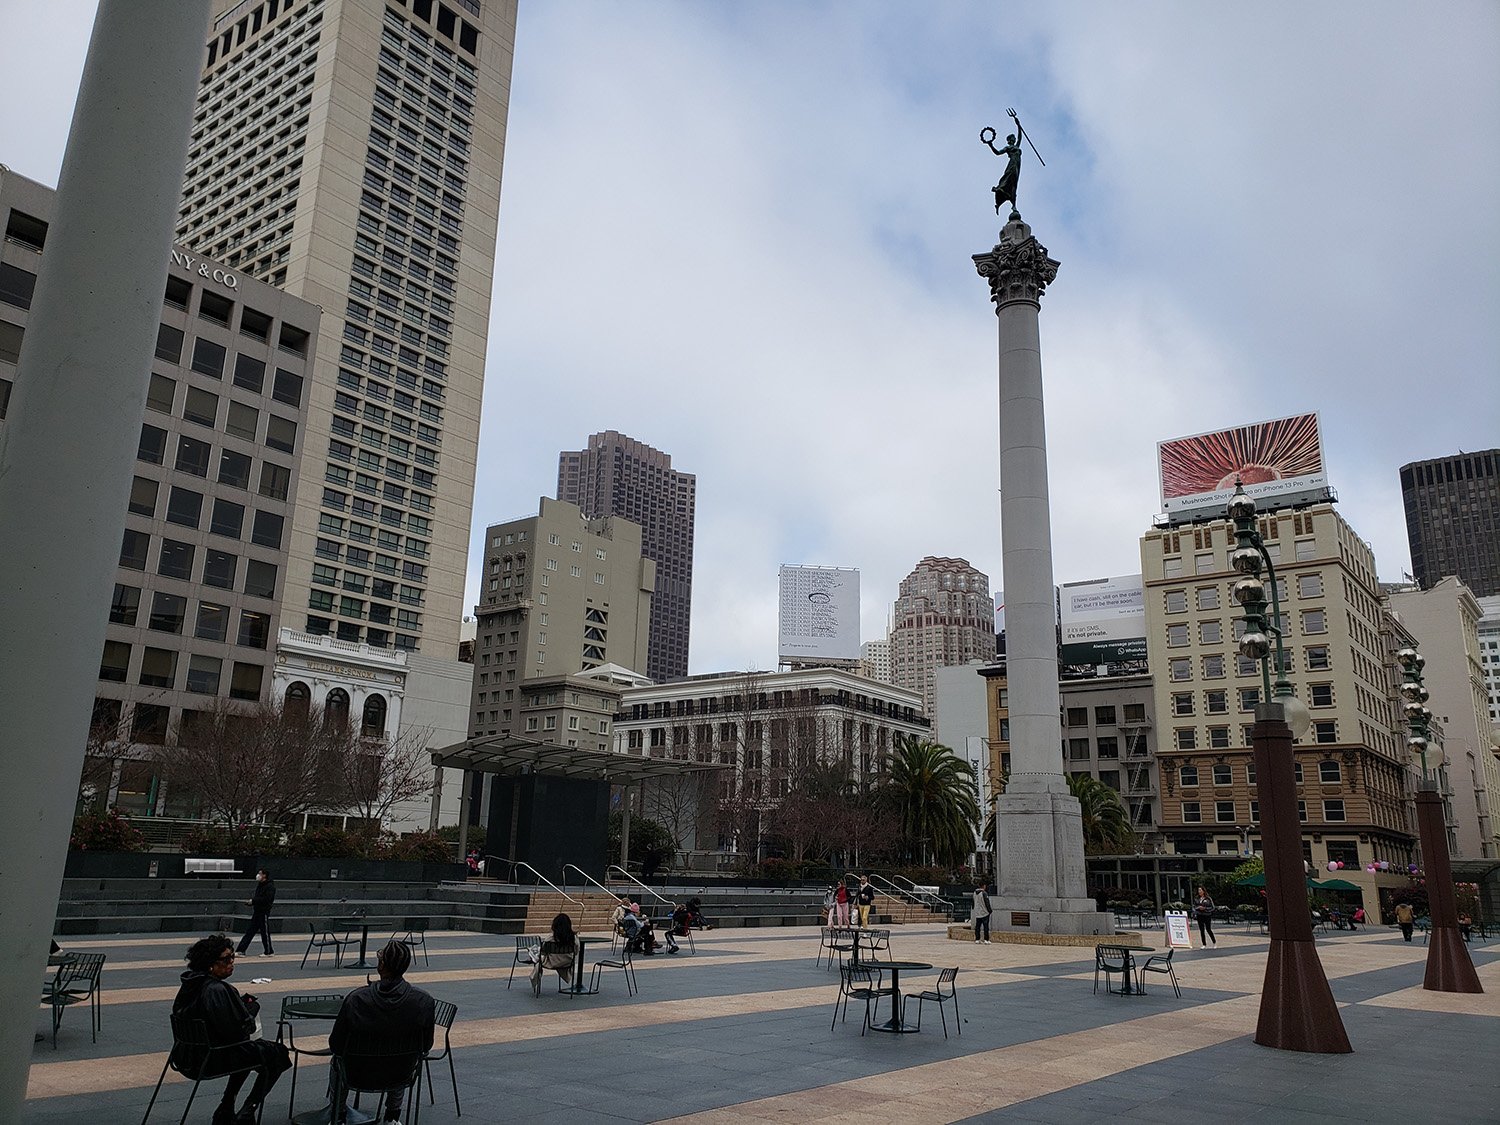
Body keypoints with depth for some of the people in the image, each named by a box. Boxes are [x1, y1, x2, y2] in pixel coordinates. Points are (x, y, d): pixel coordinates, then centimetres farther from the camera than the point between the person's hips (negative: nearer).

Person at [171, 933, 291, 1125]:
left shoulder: (191, 983, 2)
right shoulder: (217, 990, -28)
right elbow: (237, 1030, -24)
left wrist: (244, 1002, 3)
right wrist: (251, 1006, -7)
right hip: (212, 1060, -9)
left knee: (249, 1050, 34)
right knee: (277, 1054, 6)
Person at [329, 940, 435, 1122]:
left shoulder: (355, 999, -23)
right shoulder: (424, 1001, -20)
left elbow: (336, 1044, -11)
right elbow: (425, 1047, -7)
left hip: (359, 1075, -1)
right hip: (401, 1076, 1)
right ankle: (393, 1116, 41)